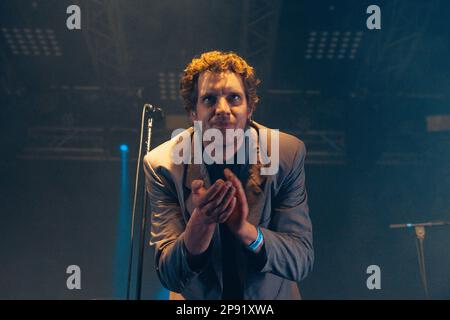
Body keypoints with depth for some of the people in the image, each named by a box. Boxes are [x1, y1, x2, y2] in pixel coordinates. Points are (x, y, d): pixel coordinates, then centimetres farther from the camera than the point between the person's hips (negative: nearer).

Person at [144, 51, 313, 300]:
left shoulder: (288, 154, -10)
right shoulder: (162, 165, -11)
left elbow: (302, 261, -11)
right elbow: (168, 277, -13)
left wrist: (245, 229, -28)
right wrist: (201, 221, -30)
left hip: (272, 296, 1)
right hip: (198, 298, -1)